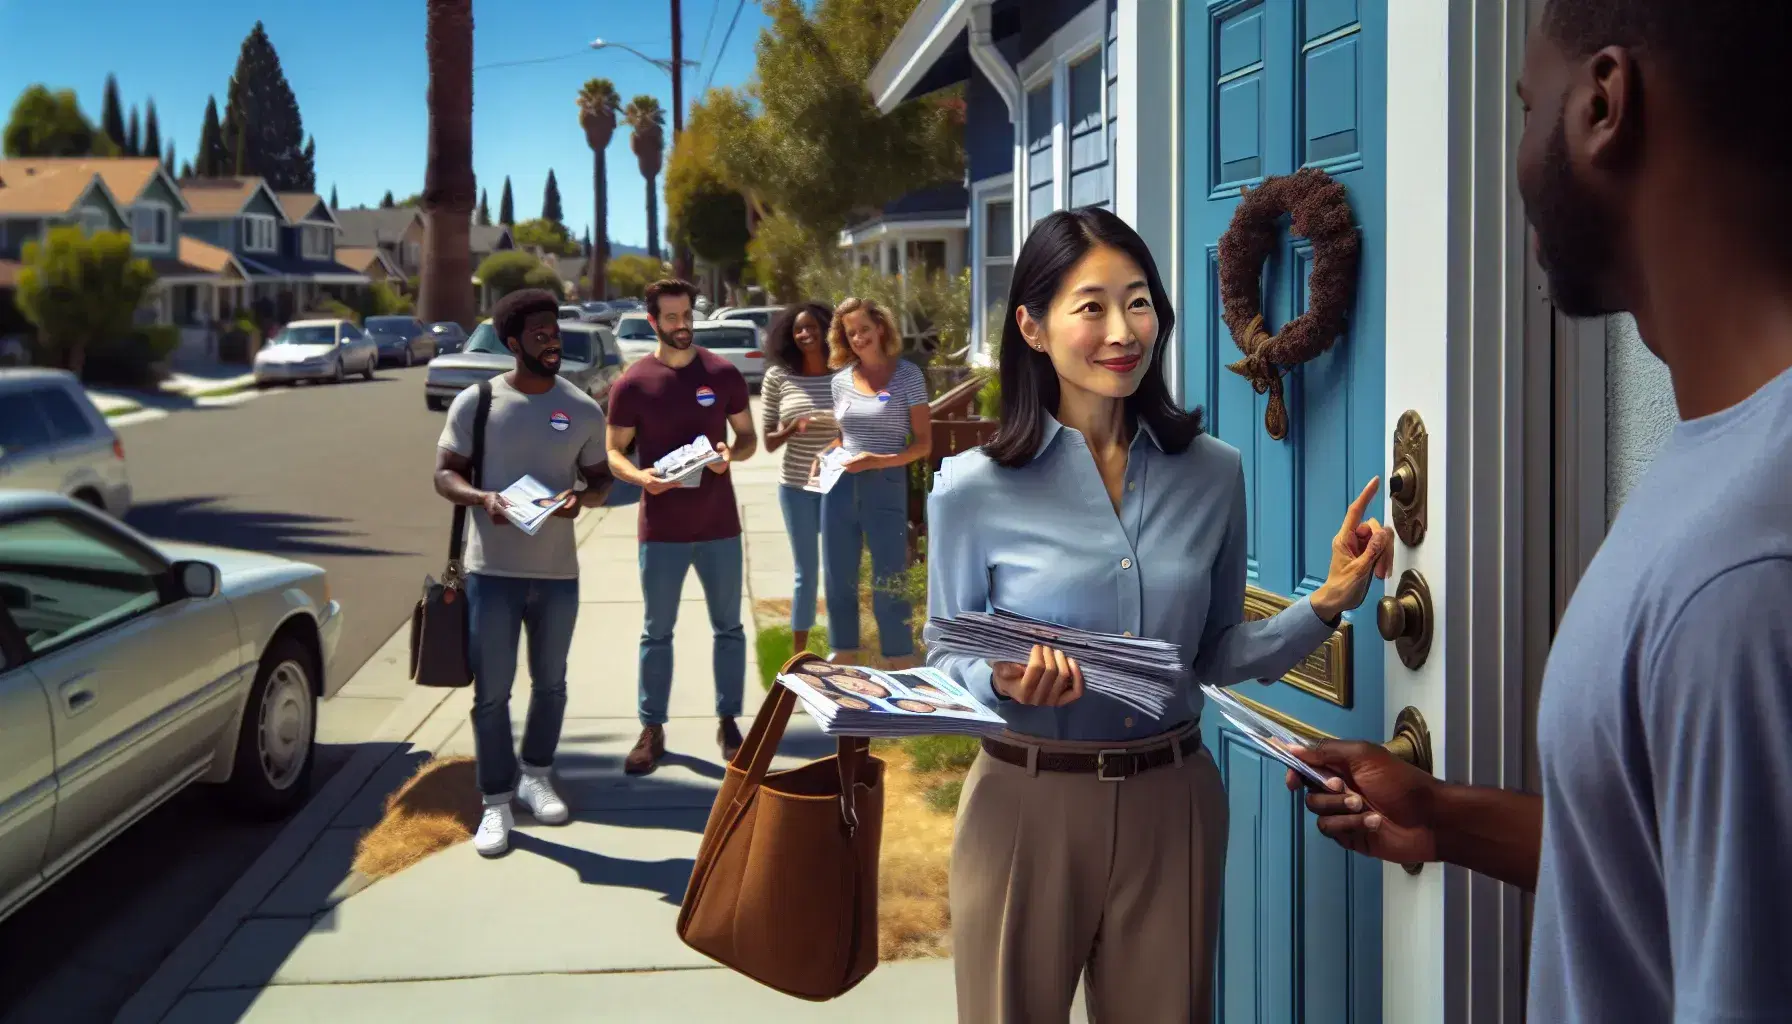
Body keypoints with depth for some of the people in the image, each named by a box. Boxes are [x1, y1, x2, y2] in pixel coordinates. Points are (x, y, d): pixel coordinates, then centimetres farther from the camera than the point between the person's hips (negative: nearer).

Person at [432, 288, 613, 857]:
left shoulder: (583, 410, 3)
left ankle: (536, 777, 36)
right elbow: (444, 473, 0)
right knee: (491, 692, 2)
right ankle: (496, 802, 13)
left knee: (550, 683, 16)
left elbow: (601, 479, 9)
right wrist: (482, 498, -21)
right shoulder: (475, 402, -3)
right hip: (492, 570, -2)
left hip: (558, 570, 2)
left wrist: (584, 498, -15)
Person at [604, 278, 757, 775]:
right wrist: (641, 477, -21)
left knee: (728, 627, 10)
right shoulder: (632, 382, -5)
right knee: (657, 632, 8)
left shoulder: (723, 373, -1)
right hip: (661, 530, -1)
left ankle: (728, 723, 23)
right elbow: (614, 452, 0)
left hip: (719, 526, 1)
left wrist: (731, 453, -16)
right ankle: (652, 730, 18)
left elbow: (749, 437, 7)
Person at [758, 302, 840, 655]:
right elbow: (768, 441, 0)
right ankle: (798, 654, 17)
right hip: (797, 487, 0)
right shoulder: (778, 377, -3)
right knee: (806, 571, 5)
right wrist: (791, 430, -19)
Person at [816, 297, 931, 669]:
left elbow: (923, 443, -5)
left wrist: (876, 461, -18)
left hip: (886, 489, -4)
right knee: (838, 583, 8)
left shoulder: (908, 375, -3)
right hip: (840, 488, 5)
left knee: (888, 587, -3)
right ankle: (845, 668, 19)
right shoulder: (841, 380, 10)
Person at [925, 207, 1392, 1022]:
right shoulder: (972, 490, -9)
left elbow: (1215, 653, 7)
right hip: (1028, 806, -2)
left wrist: (1326, 605, -6)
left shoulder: (1213, 474, 0)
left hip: (1173, 804, 3)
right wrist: (1005, 681, -22)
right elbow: (946, 660, -1)